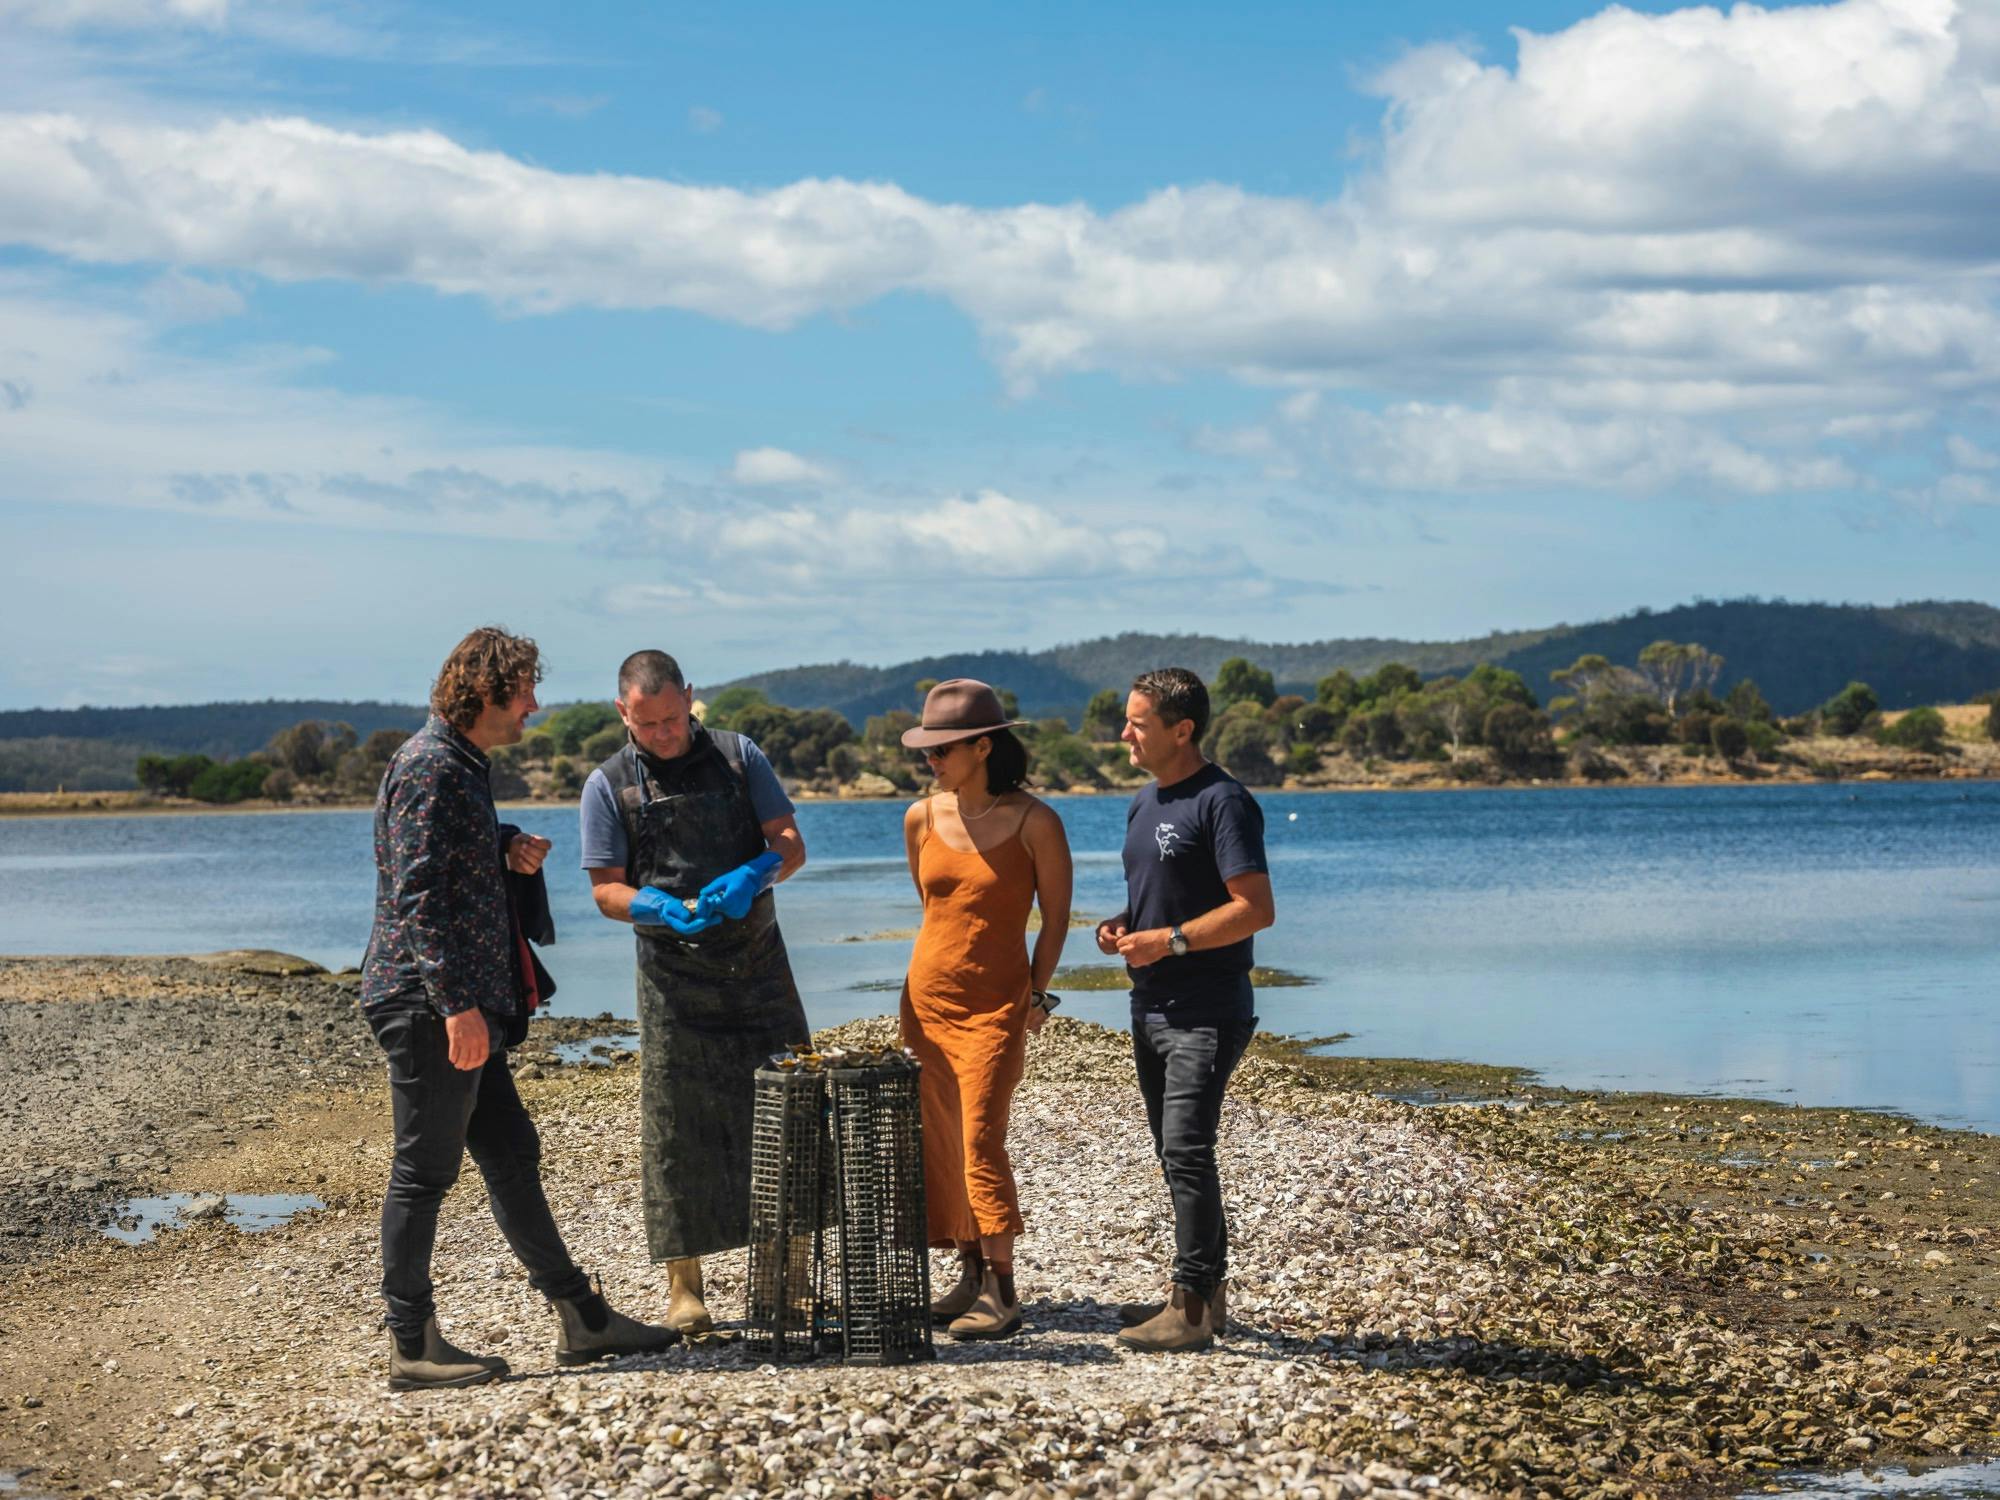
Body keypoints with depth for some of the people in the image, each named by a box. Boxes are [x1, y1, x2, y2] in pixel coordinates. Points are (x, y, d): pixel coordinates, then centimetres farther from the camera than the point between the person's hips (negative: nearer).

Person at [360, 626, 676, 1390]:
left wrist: (509, 852, 10)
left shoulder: (461, 765, 17)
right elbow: (417, 894, -21)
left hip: (465, 1003, 10)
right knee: (424, 1171, -4)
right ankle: (412, 1346, 3)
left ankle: (579, 1317, 19)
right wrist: (457, 1004, -25)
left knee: (511, 1154, 13)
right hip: (430, 1005, -10)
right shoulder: (429, 767, -15)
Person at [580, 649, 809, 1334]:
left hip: (757, 961, 2)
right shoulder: (609, 785, 2)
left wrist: (753, 875, -18)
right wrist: (662, 909, -20)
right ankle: (684, 1284, 6)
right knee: (679, 1125, -2)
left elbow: (790, 844, 3)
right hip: (674, 971, -1)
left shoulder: (738, 756, 5)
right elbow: (606, 890, 1)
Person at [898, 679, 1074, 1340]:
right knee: (939, 1142, 7)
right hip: (927, 995, 5)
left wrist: (1036, 995, -1)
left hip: (995, 1005, -5)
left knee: (981, 1141, -13)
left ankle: (1003, 1292, -10)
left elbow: (1055, 915, -1)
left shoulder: (1033, 822, -10)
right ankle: (971, 1275, 17)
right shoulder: (922, 818, 4)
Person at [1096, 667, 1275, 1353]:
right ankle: (1206, 1290, 22)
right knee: (1176, 1155, 13)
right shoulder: (1145, 801, 14)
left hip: (1206, 1013, -10)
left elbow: (1256, 909, -20)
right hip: (1152, 1007, 10)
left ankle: (1192, 1306, -9)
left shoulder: (1221, 802, -14)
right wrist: (1122, 925, 6)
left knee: (1186, 1152, -12)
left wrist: (1169, 939, -21)